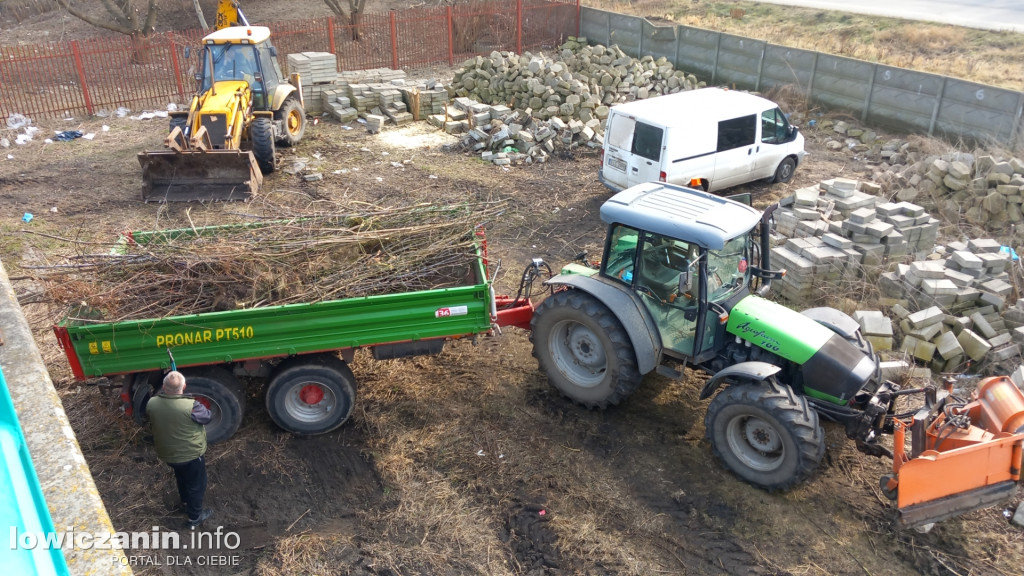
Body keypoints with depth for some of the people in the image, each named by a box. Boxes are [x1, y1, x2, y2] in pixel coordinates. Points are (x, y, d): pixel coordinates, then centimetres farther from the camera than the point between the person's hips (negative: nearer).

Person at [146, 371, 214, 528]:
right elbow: (207, 417, -16)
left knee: (181, 477, 34)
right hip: (191, 454, -5)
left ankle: (185, 500, 58)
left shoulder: (152, 403, -19)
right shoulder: (191, 406, -34)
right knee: (196, 484, 19)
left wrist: (163, 392, 1)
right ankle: (195, 516, 35)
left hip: (167, 454, 6)